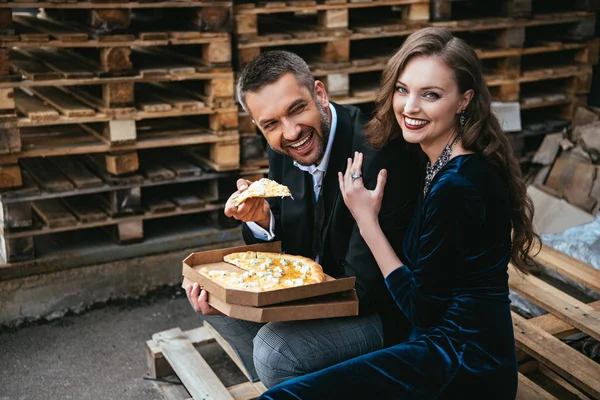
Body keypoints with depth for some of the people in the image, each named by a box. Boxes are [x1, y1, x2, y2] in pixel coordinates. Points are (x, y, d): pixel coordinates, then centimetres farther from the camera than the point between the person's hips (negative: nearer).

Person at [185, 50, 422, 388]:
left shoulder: (379, 154, -29)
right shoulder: (281, 148, -5)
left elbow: (362, 289, -27)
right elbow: (287, 247, 5)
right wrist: (262, 220, -18)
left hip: (381, 312, -8)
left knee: (274, 349, -27)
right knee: (210, 293, 7)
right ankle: (276, 383, 22)